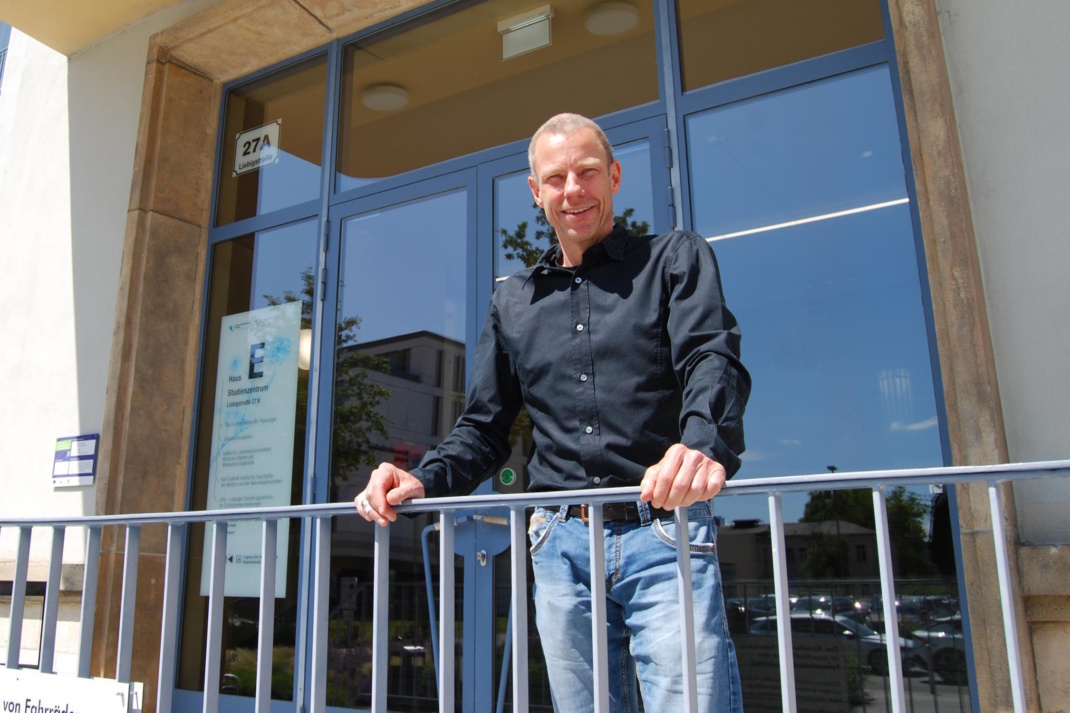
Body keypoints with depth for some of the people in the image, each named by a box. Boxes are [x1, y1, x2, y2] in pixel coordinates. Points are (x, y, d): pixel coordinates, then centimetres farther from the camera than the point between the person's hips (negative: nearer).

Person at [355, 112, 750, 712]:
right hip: (562, 546, 4)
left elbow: (714, 361, -11)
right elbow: (485, 430, 18)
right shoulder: (514, 302, 16)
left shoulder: (676, 259, 6)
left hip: (663, 534, -3)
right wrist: (423, 481, -2)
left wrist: (703, 441, -34)